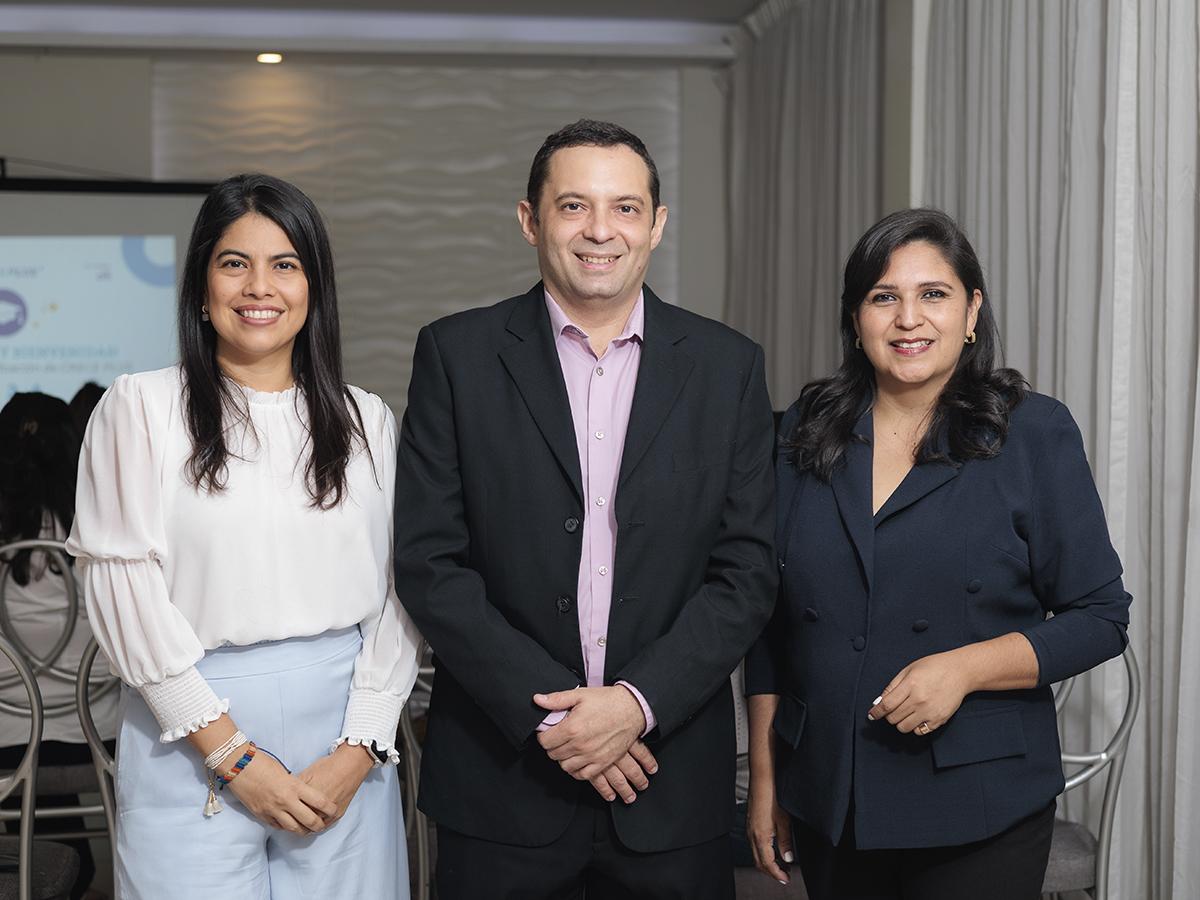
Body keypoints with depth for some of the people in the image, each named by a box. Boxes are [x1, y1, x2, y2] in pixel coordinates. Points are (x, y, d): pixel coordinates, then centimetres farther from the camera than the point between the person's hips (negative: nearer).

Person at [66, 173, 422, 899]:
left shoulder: (367, 420, 8)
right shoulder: (141, 407, 0)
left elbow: (397, 593, 4)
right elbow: (124, 584, -5)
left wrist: (358, 752, -7)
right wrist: (234, 755, -9)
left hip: (343, 745, 2)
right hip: (192, 742, -2)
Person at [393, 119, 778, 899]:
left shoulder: (727, 366, 3)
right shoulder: (458, 354, 0)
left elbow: (747, 570, 0)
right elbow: (429, 563, -5)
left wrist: (639, 702, -11)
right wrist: (547, 712, -11)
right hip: (502, 778, -1)